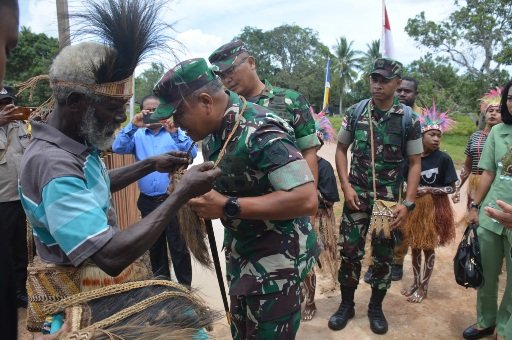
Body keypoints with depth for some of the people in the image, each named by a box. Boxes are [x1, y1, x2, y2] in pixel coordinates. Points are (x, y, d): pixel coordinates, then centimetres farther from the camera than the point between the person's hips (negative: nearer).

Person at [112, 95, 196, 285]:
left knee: (178, 245, 2)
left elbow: (192, 153, -15)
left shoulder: (175, 131, 0)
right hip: (148, 201, 4)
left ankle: (185, 285, 16)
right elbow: (118, 148, -8)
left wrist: (174, 133, -28)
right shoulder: (137, 135, 7)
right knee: (154, 245, 18)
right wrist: (132, 126, -16)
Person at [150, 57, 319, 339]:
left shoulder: (261, 131, -27)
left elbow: (306, 199, -34)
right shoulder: (215, 131, 0)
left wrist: (227, 207, -32)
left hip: (277, 255, -8)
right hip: (240, 250, 9)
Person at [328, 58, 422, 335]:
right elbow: (341, 149, 5)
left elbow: (414, 163, -2)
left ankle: (376, 307, 31)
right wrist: (346, 186, -6)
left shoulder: (408, 119, -5)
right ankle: (346, 304, 25)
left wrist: (408, 203, -10)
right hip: (357, 194, 1)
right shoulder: (355, 112, -1)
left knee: (383, 255, 10)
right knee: (349, 251, 4)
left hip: (390, 199, 0)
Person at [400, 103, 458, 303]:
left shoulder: (443, 159, -11)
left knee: (428, 247, 8)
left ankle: (423, 287, 23)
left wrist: (429, 190, -18)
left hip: (434, 208, -3)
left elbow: (451, 188, -7)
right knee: (415, 246, 14)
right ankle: (416, 282, 31)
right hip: (414, 207, 3)